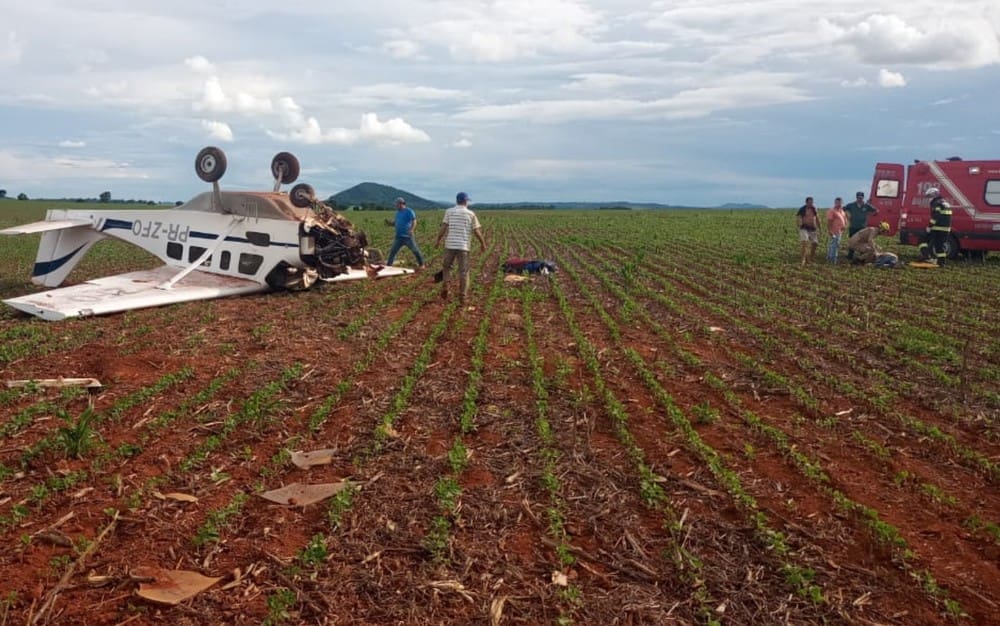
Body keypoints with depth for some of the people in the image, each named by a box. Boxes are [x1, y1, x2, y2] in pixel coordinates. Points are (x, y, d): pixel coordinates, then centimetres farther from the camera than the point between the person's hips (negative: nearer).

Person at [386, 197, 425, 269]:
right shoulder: (398, 212, 14)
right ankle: (388, 265, 9)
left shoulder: (409, 211, -7)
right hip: (399, 237, 6)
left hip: (407, 236, -6)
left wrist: (411, 229, -32)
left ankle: (421, 264, 12)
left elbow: (414, 222, -15)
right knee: (392, 251, 4)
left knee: (415, 250, -1)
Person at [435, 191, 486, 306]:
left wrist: (438, 240, 6)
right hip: (463, 246, -1)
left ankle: (444, 288, 7)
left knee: (446, 267, 20)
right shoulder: (471, 214, 2)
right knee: (463, 271, 4)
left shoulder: (449, 211, 3)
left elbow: (443, 227, -4)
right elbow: (477, 231, 2)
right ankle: (463, 297, 2)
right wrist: (483, 243, 15)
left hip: (450, 245, 1)